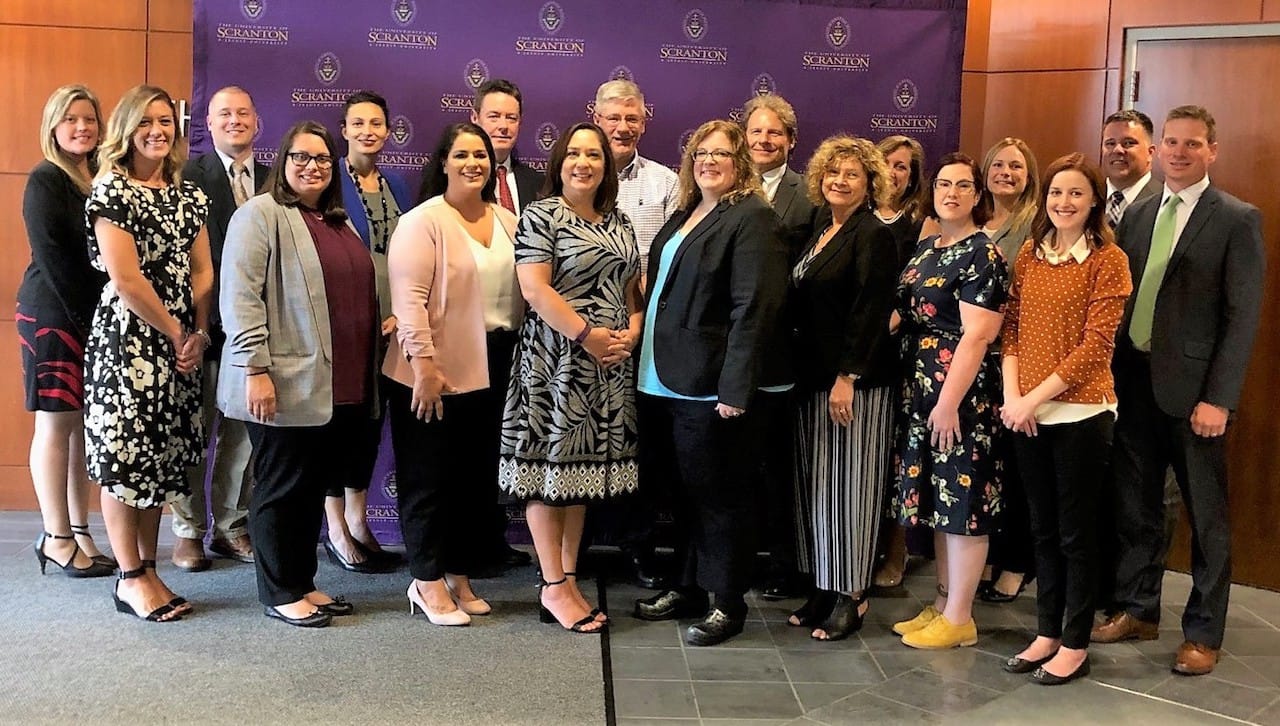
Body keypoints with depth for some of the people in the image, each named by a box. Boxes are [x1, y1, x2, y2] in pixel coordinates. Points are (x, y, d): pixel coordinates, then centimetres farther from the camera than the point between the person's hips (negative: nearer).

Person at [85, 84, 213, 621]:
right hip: (128, 340, -6)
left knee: (162, 457, 10)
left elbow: (202, 271, 9)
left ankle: (149, 569, 19)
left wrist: (199, 334, -5)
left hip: (181, 346, 6)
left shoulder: (189, 194, 13)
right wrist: (175, 332, -8)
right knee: (125, 456, 0)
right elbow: (124, 279, -13)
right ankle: (131, 578, 9)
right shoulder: (111, 190, -6)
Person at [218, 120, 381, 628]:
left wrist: (374, 348, 18)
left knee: (315, 486, 14)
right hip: (287, 385, -7)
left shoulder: (340, 223, 19)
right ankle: (279, 594, 16)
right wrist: (255, 369, -19)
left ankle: (304, 583, 26)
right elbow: (240, 297, -14)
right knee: (282, 487, 4)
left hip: (339, 388, 7)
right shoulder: (260, 214, -6)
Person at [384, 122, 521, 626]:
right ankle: (427, 582, 18)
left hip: (494, 371, 6)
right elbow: (409, 299, -15)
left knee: (478, 478, 13)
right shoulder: (423, 222, -9)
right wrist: (424, 365, -20)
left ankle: (460, 575, 27)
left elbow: (522, 290, 15)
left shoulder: (507, 221, 11)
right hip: (435, 373, -6)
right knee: (429, 478, 5)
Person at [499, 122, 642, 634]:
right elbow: (534, 289, -14)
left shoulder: (618, 223, 15)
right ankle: (553, 587, 8)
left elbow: (632, 289, 18)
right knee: (551, 464, -1)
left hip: (610, 364, 6)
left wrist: (631, 332, -2)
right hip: (556, 359, -6)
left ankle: (569, 579, 19)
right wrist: (588, 334, -18)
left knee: (583, 468, 10)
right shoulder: (541, 216, -4)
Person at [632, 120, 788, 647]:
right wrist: (647, 364, 14)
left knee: (720, 495, 3)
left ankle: (728, 602, 17)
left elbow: (754, 308, -18)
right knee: (686, 491, 17)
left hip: (712, 386, -8)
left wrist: (735, 390, -22)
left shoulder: (751, 218, -10)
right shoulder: (684, 216, 17)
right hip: (667, 381, 8)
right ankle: (689, 588, 30)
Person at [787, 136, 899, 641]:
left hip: (856, 380, -8)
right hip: (813, 375, 8)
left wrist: (847, 377, -20)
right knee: (815, 485, 10)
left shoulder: (874, 235, -9)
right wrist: (808, 370, 10)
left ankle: (851, 597, 10)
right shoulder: (820, 230, 14)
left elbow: (870, 313, -16)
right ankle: (823, 589, 21)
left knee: (849, 484, -1)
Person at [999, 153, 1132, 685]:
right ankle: (1047, 633, 26)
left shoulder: (1109, 260, -7)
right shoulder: (1029, 255, 9)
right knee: (1043, 528, 14)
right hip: (1027, 413, 5)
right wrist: (1011, 393, -7)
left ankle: (1075, 645, 19)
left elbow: (1096, 344, -13)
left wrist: (1036, 397, -16)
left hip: (1080, 412, -5)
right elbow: (1012, 328, 7)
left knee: (1075, 532, 5)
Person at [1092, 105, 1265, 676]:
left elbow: (1243, 315, -9)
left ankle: (1203, 633, 20)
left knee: (1205, 516, 7)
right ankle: (1137, 609, 30)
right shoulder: (1136, 215, 11)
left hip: (1192, 388, -5)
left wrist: (1218, 398, -15)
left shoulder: (1238, 220, -5)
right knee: (1134, 505, 14)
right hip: (1133, 381, 5)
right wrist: (1110, 373, 2)